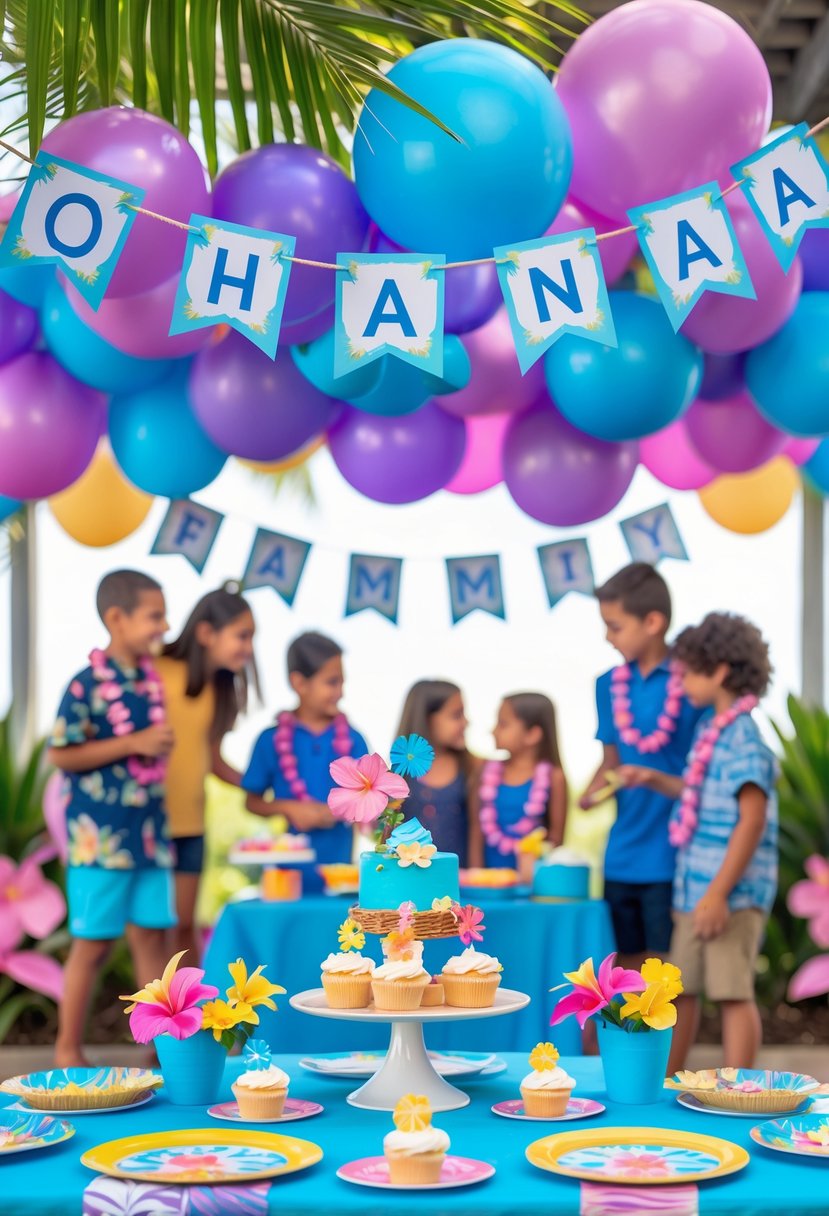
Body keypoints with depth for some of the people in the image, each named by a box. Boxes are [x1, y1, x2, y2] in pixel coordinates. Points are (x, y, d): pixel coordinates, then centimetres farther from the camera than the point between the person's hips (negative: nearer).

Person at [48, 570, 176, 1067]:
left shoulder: (153, 675, 6)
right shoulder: (87, 684, -14)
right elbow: (61, 754, -16)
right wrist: (135, 744, -20)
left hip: (150, 827, 6)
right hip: (100, 834, -6)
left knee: (153, 934, 8)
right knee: (94, 942, 2)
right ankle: (68, 1050, 16)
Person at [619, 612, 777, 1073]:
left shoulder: (743, 737, -15)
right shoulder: (712, 728, 12)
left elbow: (752, 819, -20)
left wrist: (719, 893, -22)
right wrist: (655, 780, 18)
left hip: (731, 893, -9)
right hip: (695, 888, 9)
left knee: (732, 993, -4)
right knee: (681, 989, 17)